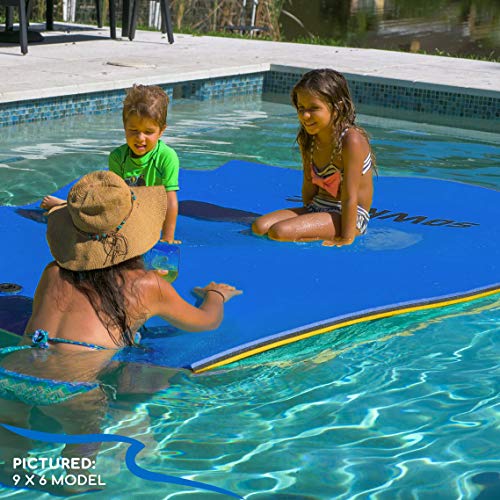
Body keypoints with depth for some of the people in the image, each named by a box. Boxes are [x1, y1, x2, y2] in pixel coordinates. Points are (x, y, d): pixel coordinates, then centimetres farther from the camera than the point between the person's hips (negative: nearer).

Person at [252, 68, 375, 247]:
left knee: (280, 232, -26)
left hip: (347, 216, -8)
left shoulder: (351, 140, -21)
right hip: (317, 208, 8)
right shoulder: (308, 139, 3)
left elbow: (350, 197, -22)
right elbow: (309, 185, 10)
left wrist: (346, 239, -21)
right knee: (259, 227, -11)